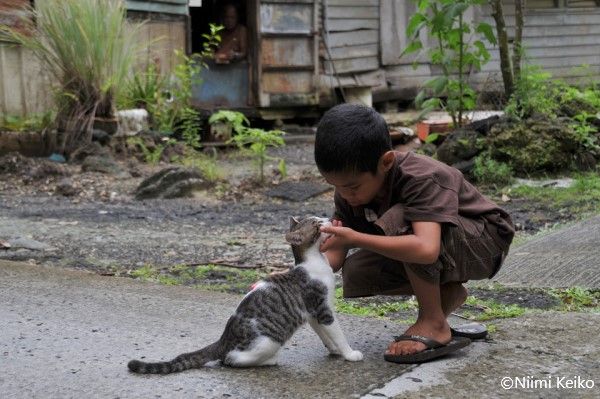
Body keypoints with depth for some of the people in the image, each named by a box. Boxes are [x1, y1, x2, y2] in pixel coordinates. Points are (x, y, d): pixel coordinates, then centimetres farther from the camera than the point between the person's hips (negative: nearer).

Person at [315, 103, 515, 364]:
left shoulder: (422, 179, -34)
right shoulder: (349, 189, -12)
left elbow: (426, 249, -49)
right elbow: (336, 253, -10)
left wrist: (355, 238, -50)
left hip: (486, 243, -8)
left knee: (398, 220, -34)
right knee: (356, 274, -13)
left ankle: (433, 324, -19)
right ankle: (447, 294, 6)